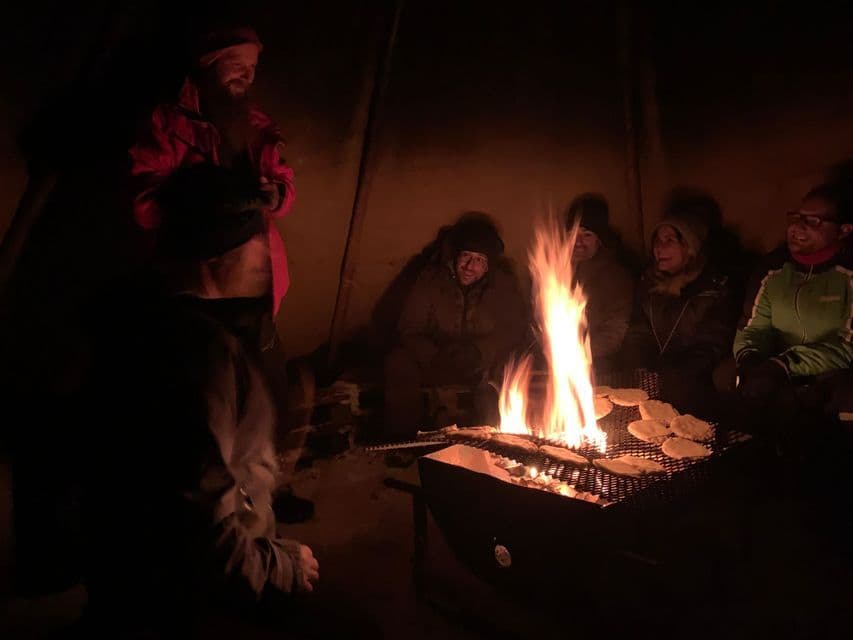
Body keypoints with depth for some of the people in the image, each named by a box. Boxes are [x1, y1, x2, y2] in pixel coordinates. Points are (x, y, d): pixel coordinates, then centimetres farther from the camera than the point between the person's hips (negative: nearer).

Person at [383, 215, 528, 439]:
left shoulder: (503, 283, -6)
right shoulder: (431, 278, -7)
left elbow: (516, 328, -9)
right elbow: (409, 329, -8)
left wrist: (479, 351, -26)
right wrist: (436, 356, -26)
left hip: (485, 364, 1)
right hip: (435, 360, 0)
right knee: (398, 362, -28)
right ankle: (401, 440, -17)